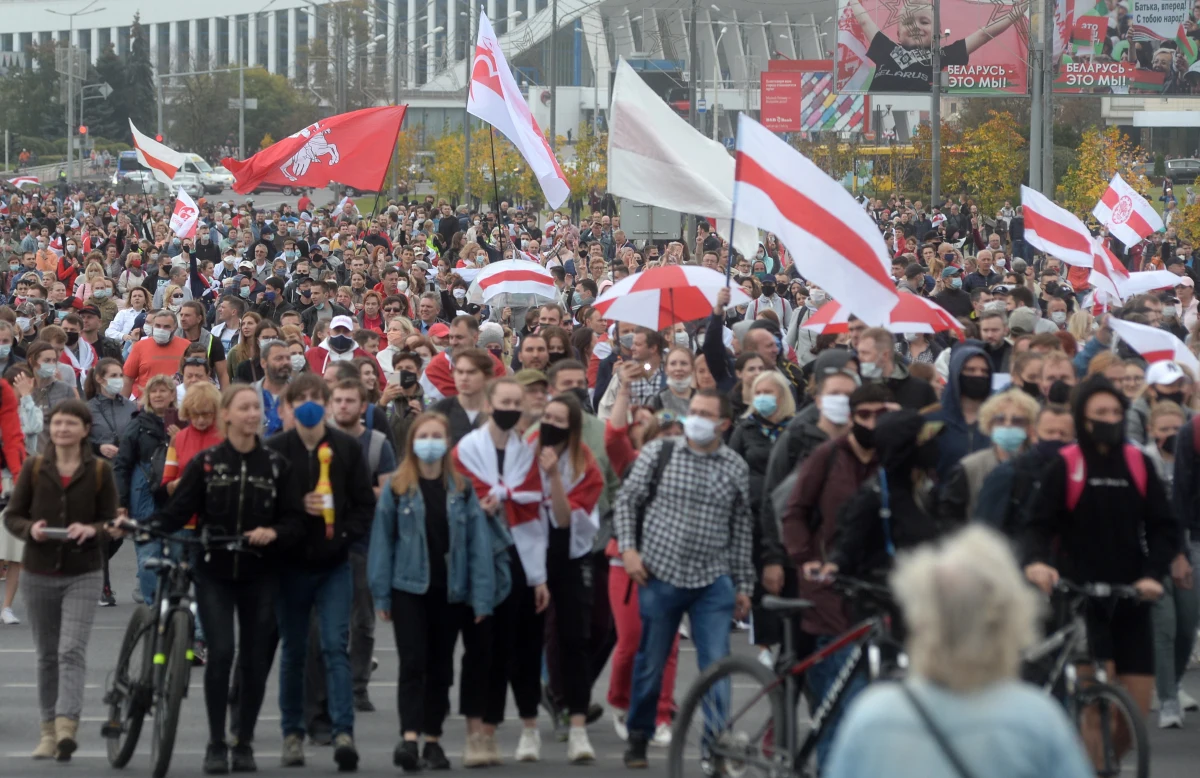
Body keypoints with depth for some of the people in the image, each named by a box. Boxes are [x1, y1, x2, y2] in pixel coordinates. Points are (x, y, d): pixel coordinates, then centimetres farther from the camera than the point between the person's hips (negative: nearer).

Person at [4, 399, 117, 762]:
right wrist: (31, 529, -17)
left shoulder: (100, 471, -1)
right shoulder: (33, 468, 2)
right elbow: (12, 516, 5)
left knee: (72, 651, -16)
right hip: (39, 574, 2)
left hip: (82, 574, -2)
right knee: (46, 654, 10)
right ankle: (48, 730, 18)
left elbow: (112, 522, 2)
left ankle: (67, 727, -25)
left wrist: (92, 530, -20)